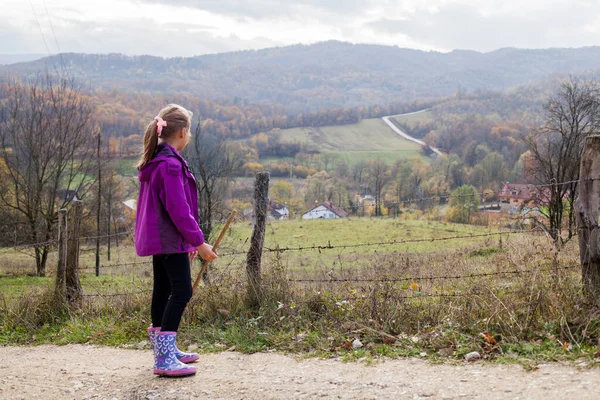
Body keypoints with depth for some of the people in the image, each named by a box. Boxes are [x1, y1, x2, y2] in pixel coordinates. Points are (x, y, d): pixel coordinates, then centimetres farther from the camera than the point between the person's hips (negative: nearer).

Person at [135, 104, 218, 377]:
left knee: (163, 289, 16)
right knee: (182, 291, -11)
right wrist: (199, 242, -16)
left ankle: (165, 349, 27)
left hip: (156, 238, 11)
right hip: (171, 239, -11)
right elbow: (179, 210, -22)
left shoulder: (154, 162, 14)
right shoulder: (170, 165, -19)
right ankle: (164, 360, -13)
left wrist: (189, 240, 22)